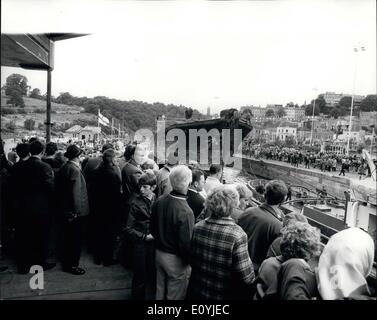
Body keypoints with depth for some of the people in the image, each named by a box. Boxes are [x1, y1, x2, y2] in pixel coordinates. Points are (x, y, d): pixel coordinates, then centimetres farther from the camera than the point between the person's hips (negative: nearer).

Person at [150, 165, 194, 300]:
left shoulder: (159, 201, -7)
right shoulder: (185, 211, -29)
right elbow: (186, 243, -25)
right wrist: (189, 260, -7)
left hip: (159, 253, 7)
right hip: (176, 259, -7)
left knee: (160, 291, 25)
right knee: (175, 295, 15)